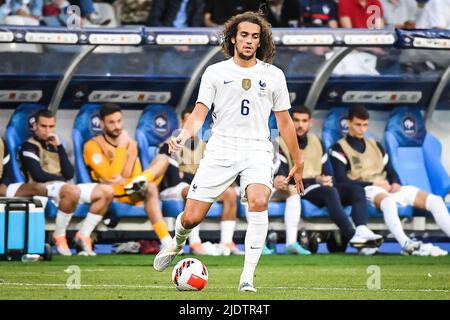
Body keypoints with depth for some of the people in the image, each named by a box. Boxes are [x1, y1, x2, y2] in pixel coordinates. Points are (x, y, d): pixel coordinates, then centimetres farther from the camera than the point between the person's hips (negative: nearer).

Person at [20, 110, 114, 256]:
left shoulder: (54, 145, 23)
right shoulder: (29, 147, 1)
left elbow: (69, 174, 9)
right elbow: (38, 175, -13)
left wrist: (59, 147, 3)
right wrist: (61, 179, 0)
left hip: (62, 187, 8)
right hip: (42, 189, -8)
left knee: (106, 192, -5)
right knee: (72, 191, -41)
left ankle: (83, 236, -5)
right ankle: (59, 237, -23)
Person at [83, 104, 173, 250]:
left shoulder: (130, 143, 14)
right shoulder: (93, 146, -5)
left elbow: (128, 177, 2)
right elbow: (110, 178, -19)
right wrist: (121, 147, -16)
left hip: (134, 192, 6)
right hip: (111, 196, -6)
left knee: (163, 158, -13)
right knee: (150, 188, -35)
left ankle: (138, 183, -46)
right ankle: (165, 240, -49)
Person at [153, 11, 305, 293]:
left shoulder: (273, 75, 10)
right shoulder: (215, 73, 7)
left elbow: (284, 122, 16)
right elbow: (199, 113, 1)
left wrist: (298, 162, 18)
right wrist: (185, 134, -20)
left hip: (258, 151, 0)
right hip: (220, 150, 0)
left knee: (259, 201, -30)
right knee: (192, 217, -5)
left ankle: (248, 276, -25)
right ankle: (177, 243, 34)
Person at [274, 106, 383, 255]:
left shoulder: (316, 142, 24)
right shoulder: (281, 144, 6)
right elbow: (281, 172, -9)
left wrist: (327, 180, -3)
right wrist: (278, 181, -34)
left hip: (319, 186, 6)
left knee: (357, 189, -17)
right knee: (330, 191, -36)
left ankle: (362, 230, -44)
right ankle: (353, 236, -49)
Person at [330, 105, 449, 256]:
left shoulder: (376, 146, 24)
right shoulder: (339, 149, 5)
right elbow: (342, 181, -7)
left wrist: (396, 184, -3)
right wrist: (373, 184, -12)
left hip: (387, 189, 7)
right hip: (365, 191, -7)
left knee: (435, 200, -11)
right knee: (388, 201, -44)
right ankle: (406, 245, -60)